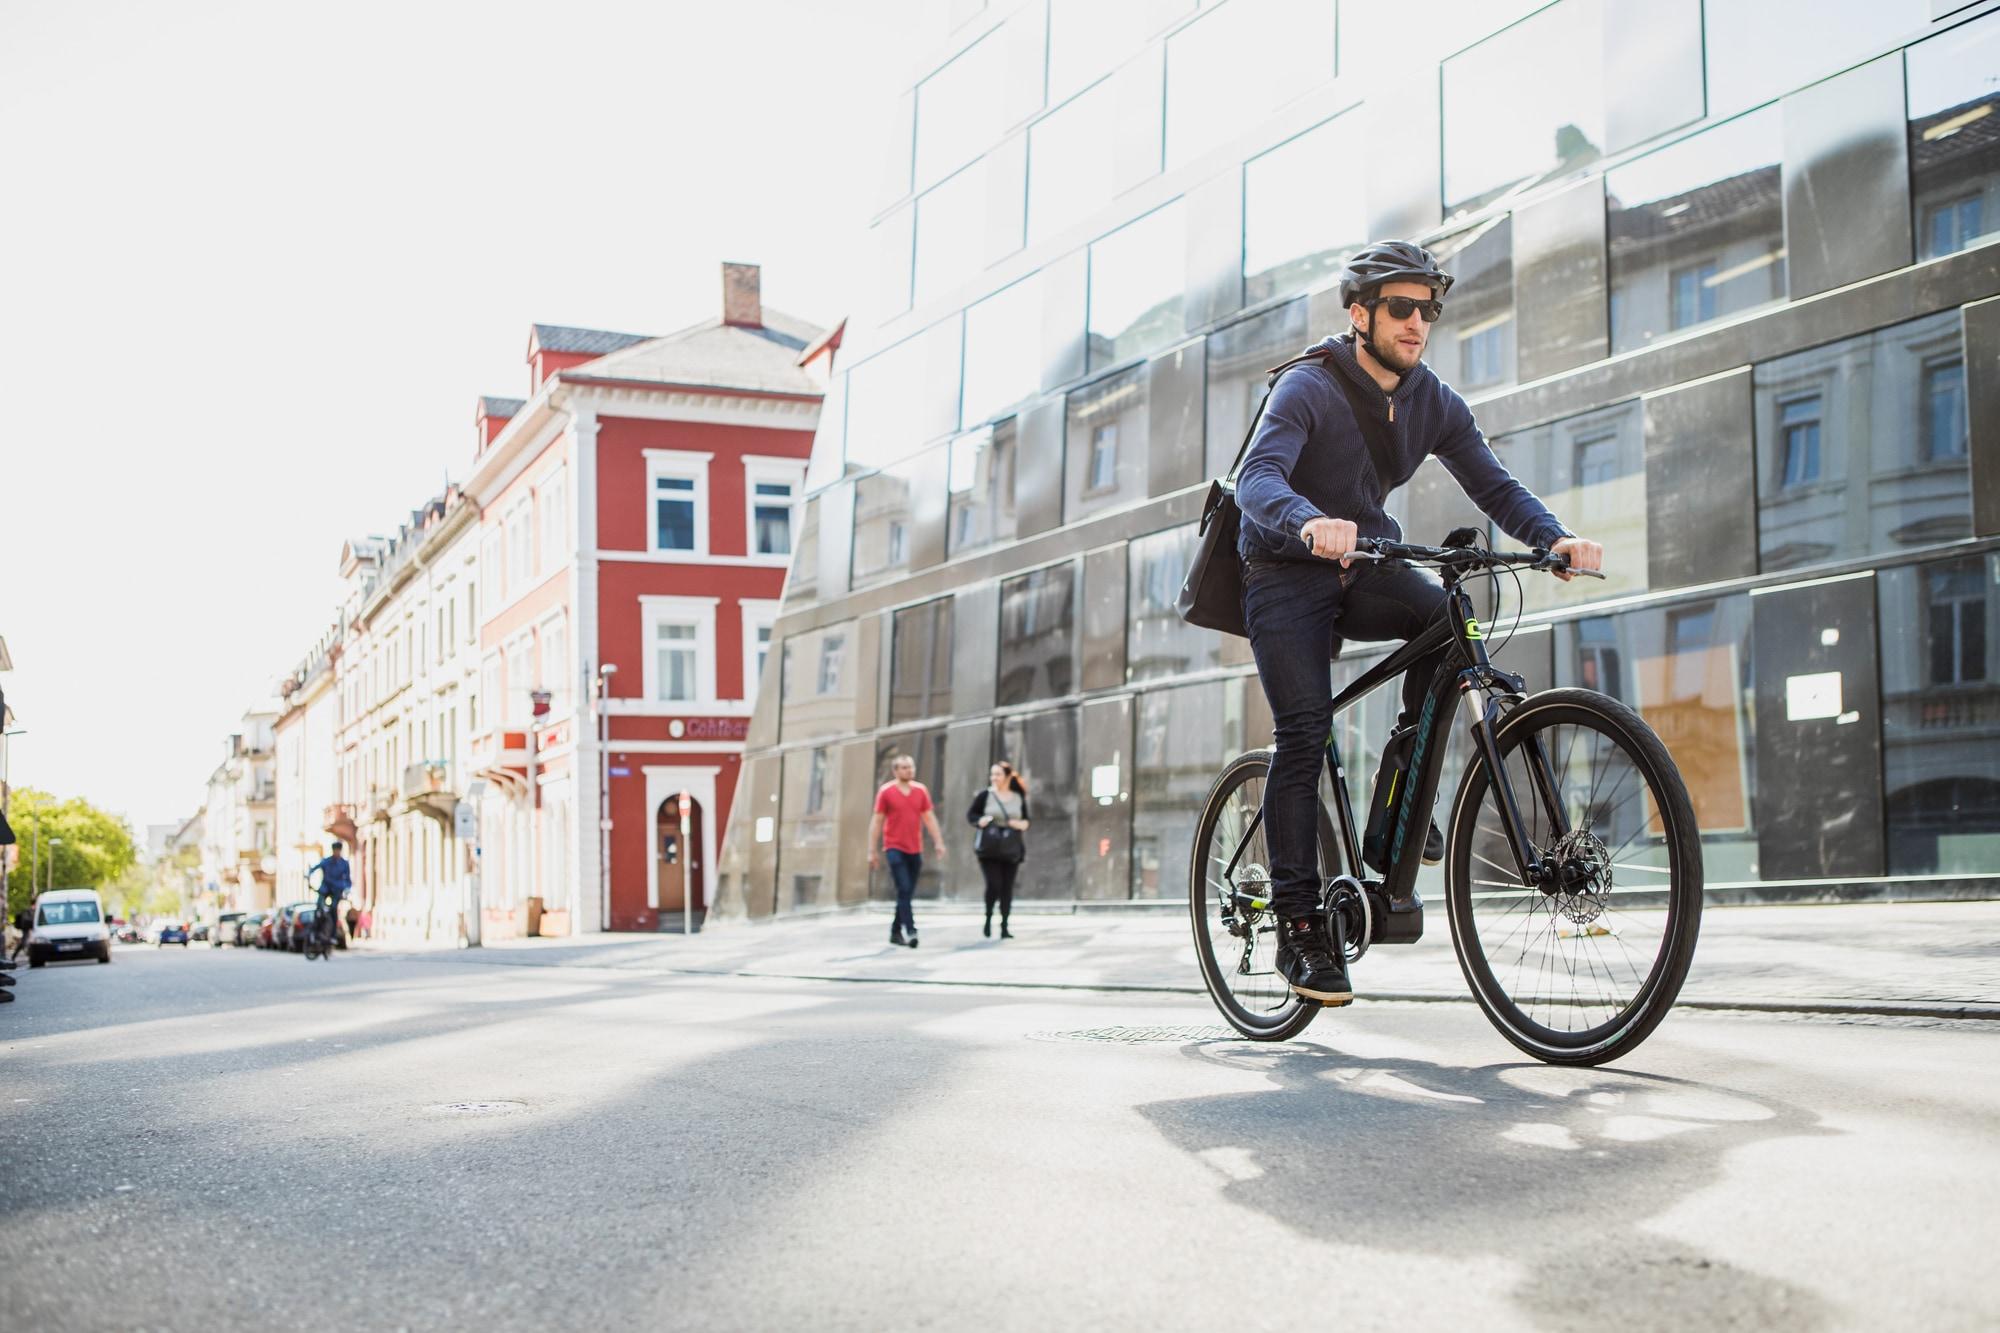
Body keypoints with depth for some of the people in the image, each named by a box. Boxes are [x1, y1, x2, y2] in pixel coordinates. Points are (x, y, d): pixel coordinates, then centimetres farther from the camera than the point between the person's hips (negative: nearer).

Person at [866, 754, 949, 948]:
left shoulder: (921, 790, 6)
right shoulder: (886, 791, -3)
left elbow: (929, 818, 10)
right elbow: (876, 822, 0)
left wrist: (939, 843, 2)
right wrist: (872, 851, -2)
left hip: (915, 849, 4)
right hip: (895, 848, -4)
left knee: (907, 893, 9)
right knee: (904, 890, -14)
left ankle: (896, 932, 20)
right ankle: (910, 930, -15)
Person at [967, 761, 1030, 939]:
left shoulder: (1018, 798, 7)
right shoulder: (985, 795, -1)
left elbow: (1026, 820, 16)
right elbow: (970, 815, 4)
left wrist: (1023, 824, -7)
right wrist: (979, 820, -17)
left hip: (1011, 849, 2)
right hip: (989, 848, -2)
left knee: (1007, 887, 2)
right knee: (993, 884, -13)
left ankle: (1004, 926, 11)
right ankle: (988, 918, 12)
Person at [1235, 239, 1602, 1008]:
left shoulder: (1432, 402, 0)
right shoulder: (1308, 389, -16)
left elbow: (1492, 484, -6)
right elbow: (1257, 478, -32)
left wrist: (1555, 538, -26)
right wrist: (1309, 522, -55)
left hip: (1366, 571, 5)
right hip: (1287, 575, -4)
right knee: (1304, 732, -17)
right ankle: (1297, 925, -11)